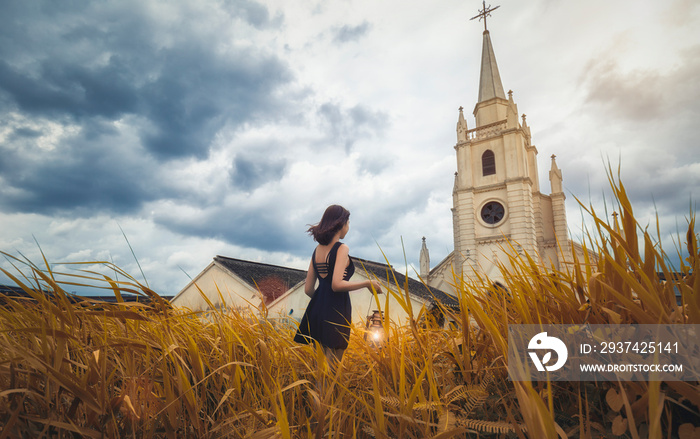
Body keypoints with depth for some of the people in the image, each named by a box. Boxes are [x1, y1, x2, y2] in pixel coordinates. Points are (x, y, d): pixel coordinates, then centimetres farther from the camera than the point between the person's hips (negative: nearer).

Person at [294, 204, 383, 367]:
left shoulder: (317, 250, 13)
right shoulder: (342, 248, -9)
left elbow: (308, 289, 13)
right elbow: (337, 285, -20)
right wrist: (367, 283, -10)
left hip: (316, 310, 8)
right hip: (336, 312, -8)